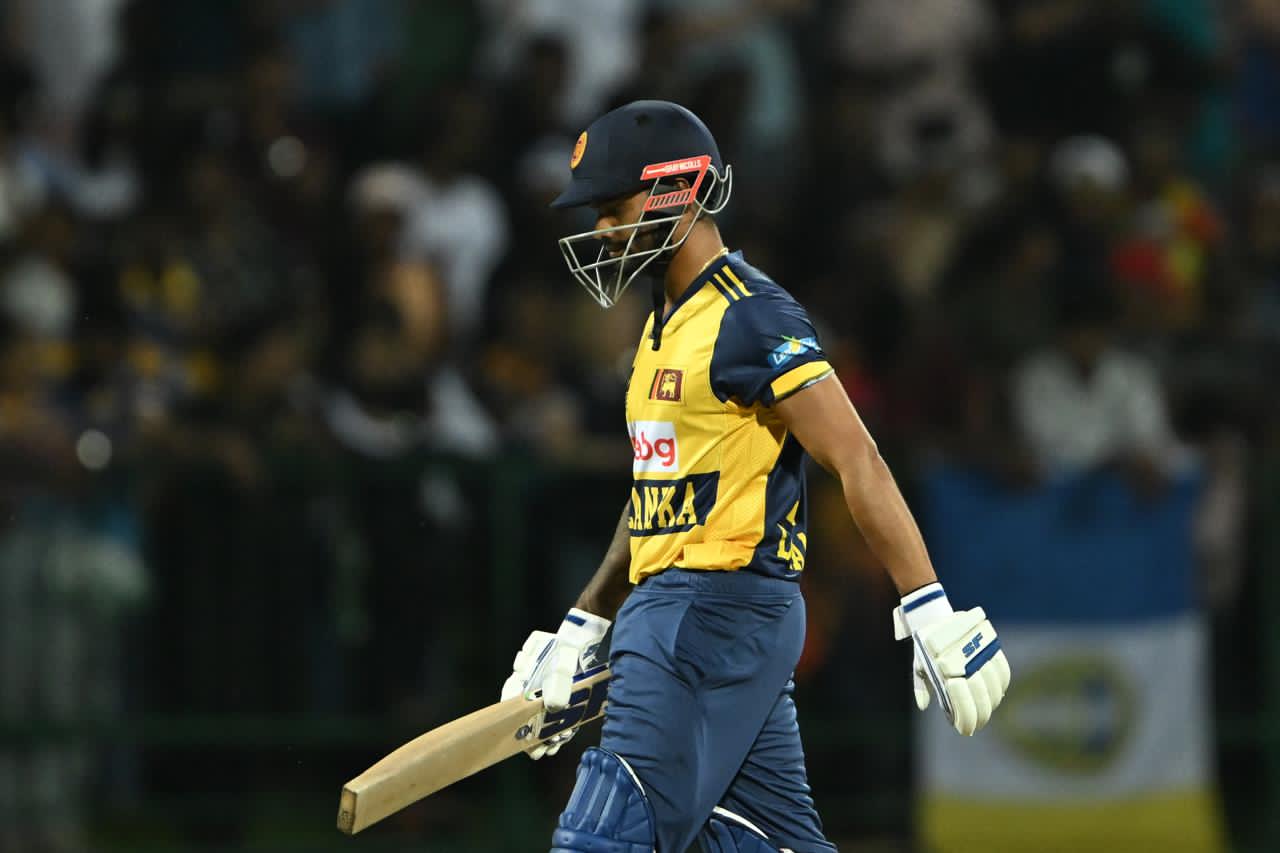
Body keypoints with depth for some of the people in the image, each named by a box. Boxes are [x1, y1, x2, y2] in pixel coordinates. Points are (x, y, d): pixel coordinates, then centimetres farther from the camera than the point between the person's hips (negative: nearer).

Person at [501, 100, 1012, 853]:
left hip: (718, 613, -10)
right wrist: (581, 632, 26)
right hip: (676, 610, 10)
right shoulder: (669, 325, 19)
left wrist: (929, 612, -24)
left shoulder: (750, 318, -11)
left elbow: (858, 461, -17)